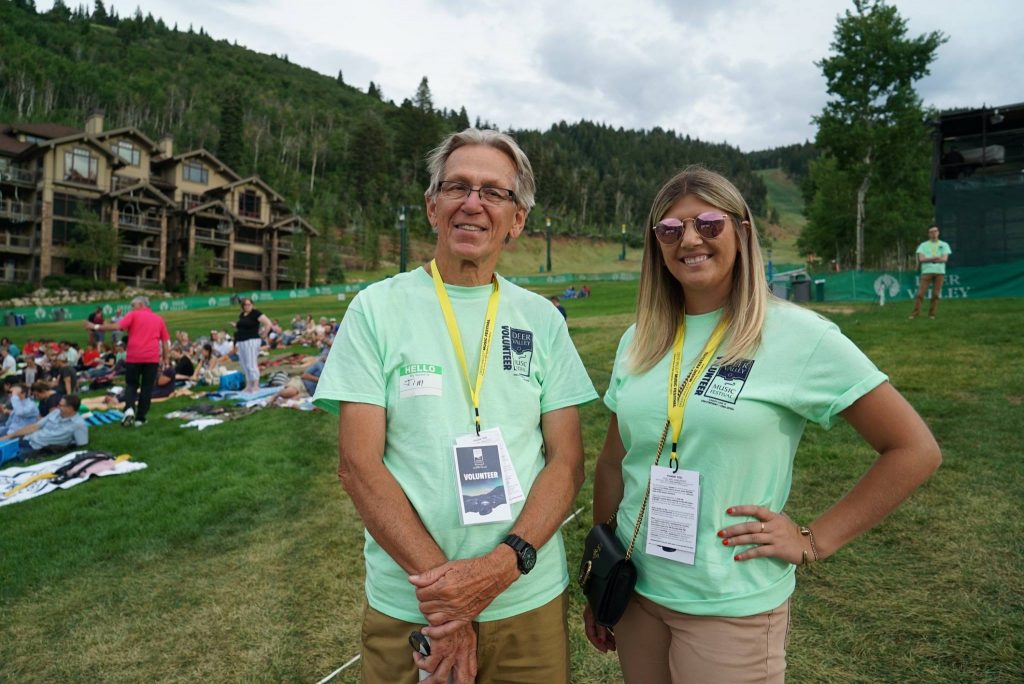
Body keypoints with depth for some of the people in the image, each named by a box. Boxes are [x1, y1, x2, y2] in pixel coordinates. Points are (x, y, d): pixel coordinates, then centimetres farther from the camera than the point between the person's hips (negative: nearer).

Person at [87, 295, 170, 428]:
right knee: (146, 388, 9)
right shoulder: (159, 319, 15)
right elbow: (165, 342, 12)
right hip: (152, 358, 1)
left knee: (131, 384, 15)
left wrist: (96, 327, -1)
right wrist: (165, 359, 16)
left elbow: (117, 326, -9)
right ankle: (140, 418, 9)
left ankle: (129, 409, -9)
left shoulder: (133, 315, 6)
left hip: (134, 356, -1)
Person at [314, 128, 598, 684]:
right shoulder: (377, 308, -5)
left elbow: (567, 461, -2)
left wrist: (503, 564, -16)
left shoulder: (542, 320, 1)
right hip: (408, 610, -1)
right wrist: (439, 582, -16)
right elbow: (358, 463, -9)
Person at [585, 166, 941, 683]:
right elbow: (613, 463, 7)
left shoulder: (796, 334, -13)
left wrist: (814, 541, -10)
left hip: (733, 609, -4)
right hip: (636, 591, 5)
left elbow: (914, 450, -7)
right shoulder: (640, 341, 0)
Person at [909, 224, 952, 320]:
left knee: (936, 294, 0)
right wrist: (935, 258, -12)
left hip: (940, 272, 1)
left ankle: (932, 314, 5)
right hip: (926, 272, -1)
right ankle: (914, 314, -8)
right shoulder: (923, 245, 10)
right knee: (920, 293, -8)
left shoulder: (944, 245, 12)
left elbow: (945, 259, -2)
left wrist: (928, 259, -12)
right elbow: (921, 259, -4)